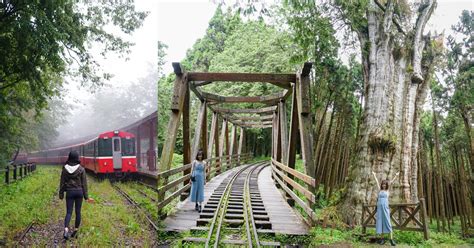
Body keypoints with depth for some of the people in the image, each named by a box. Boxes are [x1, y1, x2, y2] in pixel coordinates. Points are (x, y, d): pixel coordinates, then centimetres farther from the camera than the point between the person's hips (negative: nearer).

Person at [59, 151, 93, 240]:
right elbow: (84, 183, -2)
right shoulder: (81, 169, -5)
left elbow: (62, 182, 0)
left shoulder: (65, 168, -3)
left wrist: (61, 194, 9)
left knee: (69, 212, 3)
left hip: (69, 192, 0)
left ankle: (66, 229, -18)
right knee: (78, 212, 11)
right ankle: (75, 231, 16)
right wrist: (86, 196, 3)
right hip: (79, 191, 0)